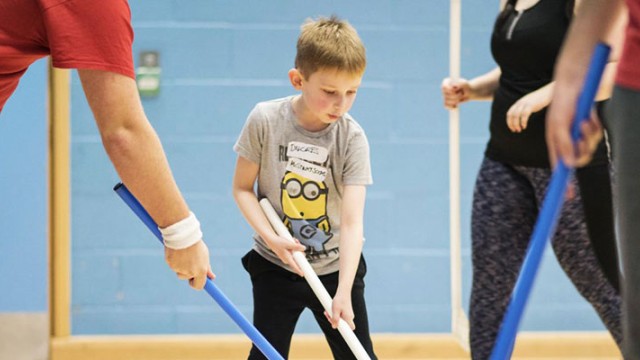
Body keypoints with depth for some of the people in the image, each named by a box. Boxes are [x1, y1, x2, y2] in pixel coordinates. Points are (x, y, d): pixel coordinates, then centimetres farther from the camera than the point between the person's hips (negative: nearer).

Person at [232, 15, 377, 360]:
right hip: (276, 266, 0)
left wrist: (344, 292, -33)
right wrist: (271, 238, -21)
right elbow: (242, 188, -5)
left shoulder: (352, 138, -16)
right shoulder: (265, 120, -15)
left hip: (335, 269, 0)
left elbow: (352, 222, -23)